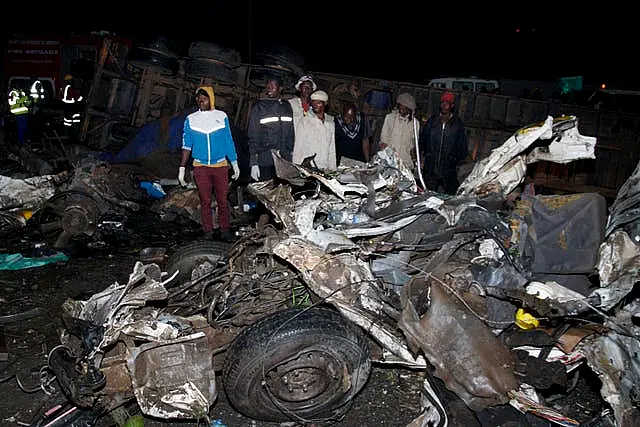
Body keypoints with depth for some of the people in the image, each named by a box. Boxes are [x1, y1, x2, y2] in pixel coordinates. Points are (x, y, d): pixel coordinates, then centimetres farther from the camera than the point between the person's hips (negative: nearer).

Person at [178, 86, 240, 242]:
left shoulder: (221, 116, 4)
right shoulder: (191, 119, 5)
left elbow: (229, 142, 10)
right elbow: (186, 146, 6)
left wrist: (235, 164, 10)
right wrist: (182, 168, 2)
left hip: (220, 166, 0)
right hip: (200, 167, 1)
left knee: (223, 200, 0)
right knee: (205, 201, 3)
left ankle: (225, 231, 9)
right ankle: (208, 232, 11)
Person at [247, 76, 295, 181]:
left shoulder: (287, 106, 12)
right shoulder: (259, 107, 1)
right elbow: (253, 135, -2)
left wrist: (291, 152, 11)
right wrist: (253, 163, -8)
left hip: (285, 160, 3)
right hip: (265, 161, -3)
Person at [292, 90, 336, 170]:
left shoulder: (331, 123, 12)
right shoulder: (304, 121, 1)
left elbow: (332, 149, 16)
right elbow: (298, 147, 1)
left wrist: (332, 169, 12)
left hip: (325, 169, 3)